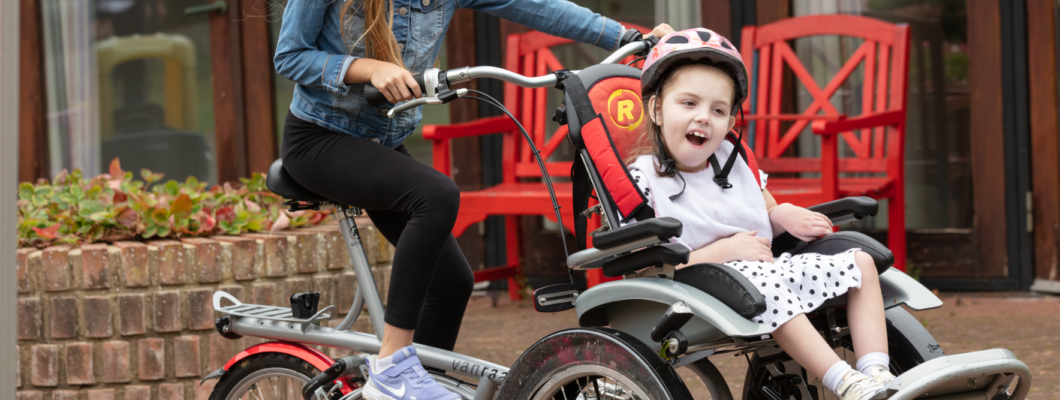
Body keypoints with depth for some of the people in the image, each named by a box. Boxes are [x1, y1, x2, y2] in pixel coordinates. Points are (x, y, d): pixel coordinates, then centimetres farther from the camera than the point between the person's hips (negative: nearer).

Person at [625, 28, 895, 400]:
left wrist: (785, 217, -3)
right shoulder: (644, 178, -9)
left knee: (859, 262, 0)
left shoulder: (733, 158, 11)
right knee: (765, 285, -40)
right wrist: (723, 251, -20)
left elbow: (767, 213, 24)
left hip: (766, 269, 8)